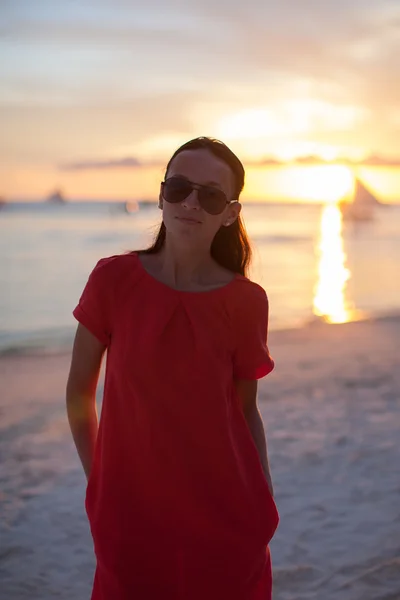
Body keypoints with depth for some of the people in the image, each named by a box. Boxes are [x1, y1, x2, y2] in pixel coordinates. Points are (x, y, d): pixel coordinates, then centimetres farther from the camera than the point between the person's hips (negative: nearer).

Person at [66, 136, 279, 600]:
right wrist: (99, 482, 4)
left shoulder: (247, 301, -7)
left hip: (227, 518, 0)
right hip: (130, 515, 0)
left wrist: (265, 506, 1)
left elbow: (245, 409, 3)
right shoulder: (113, 280, -8)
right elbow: (79, 393, 1)